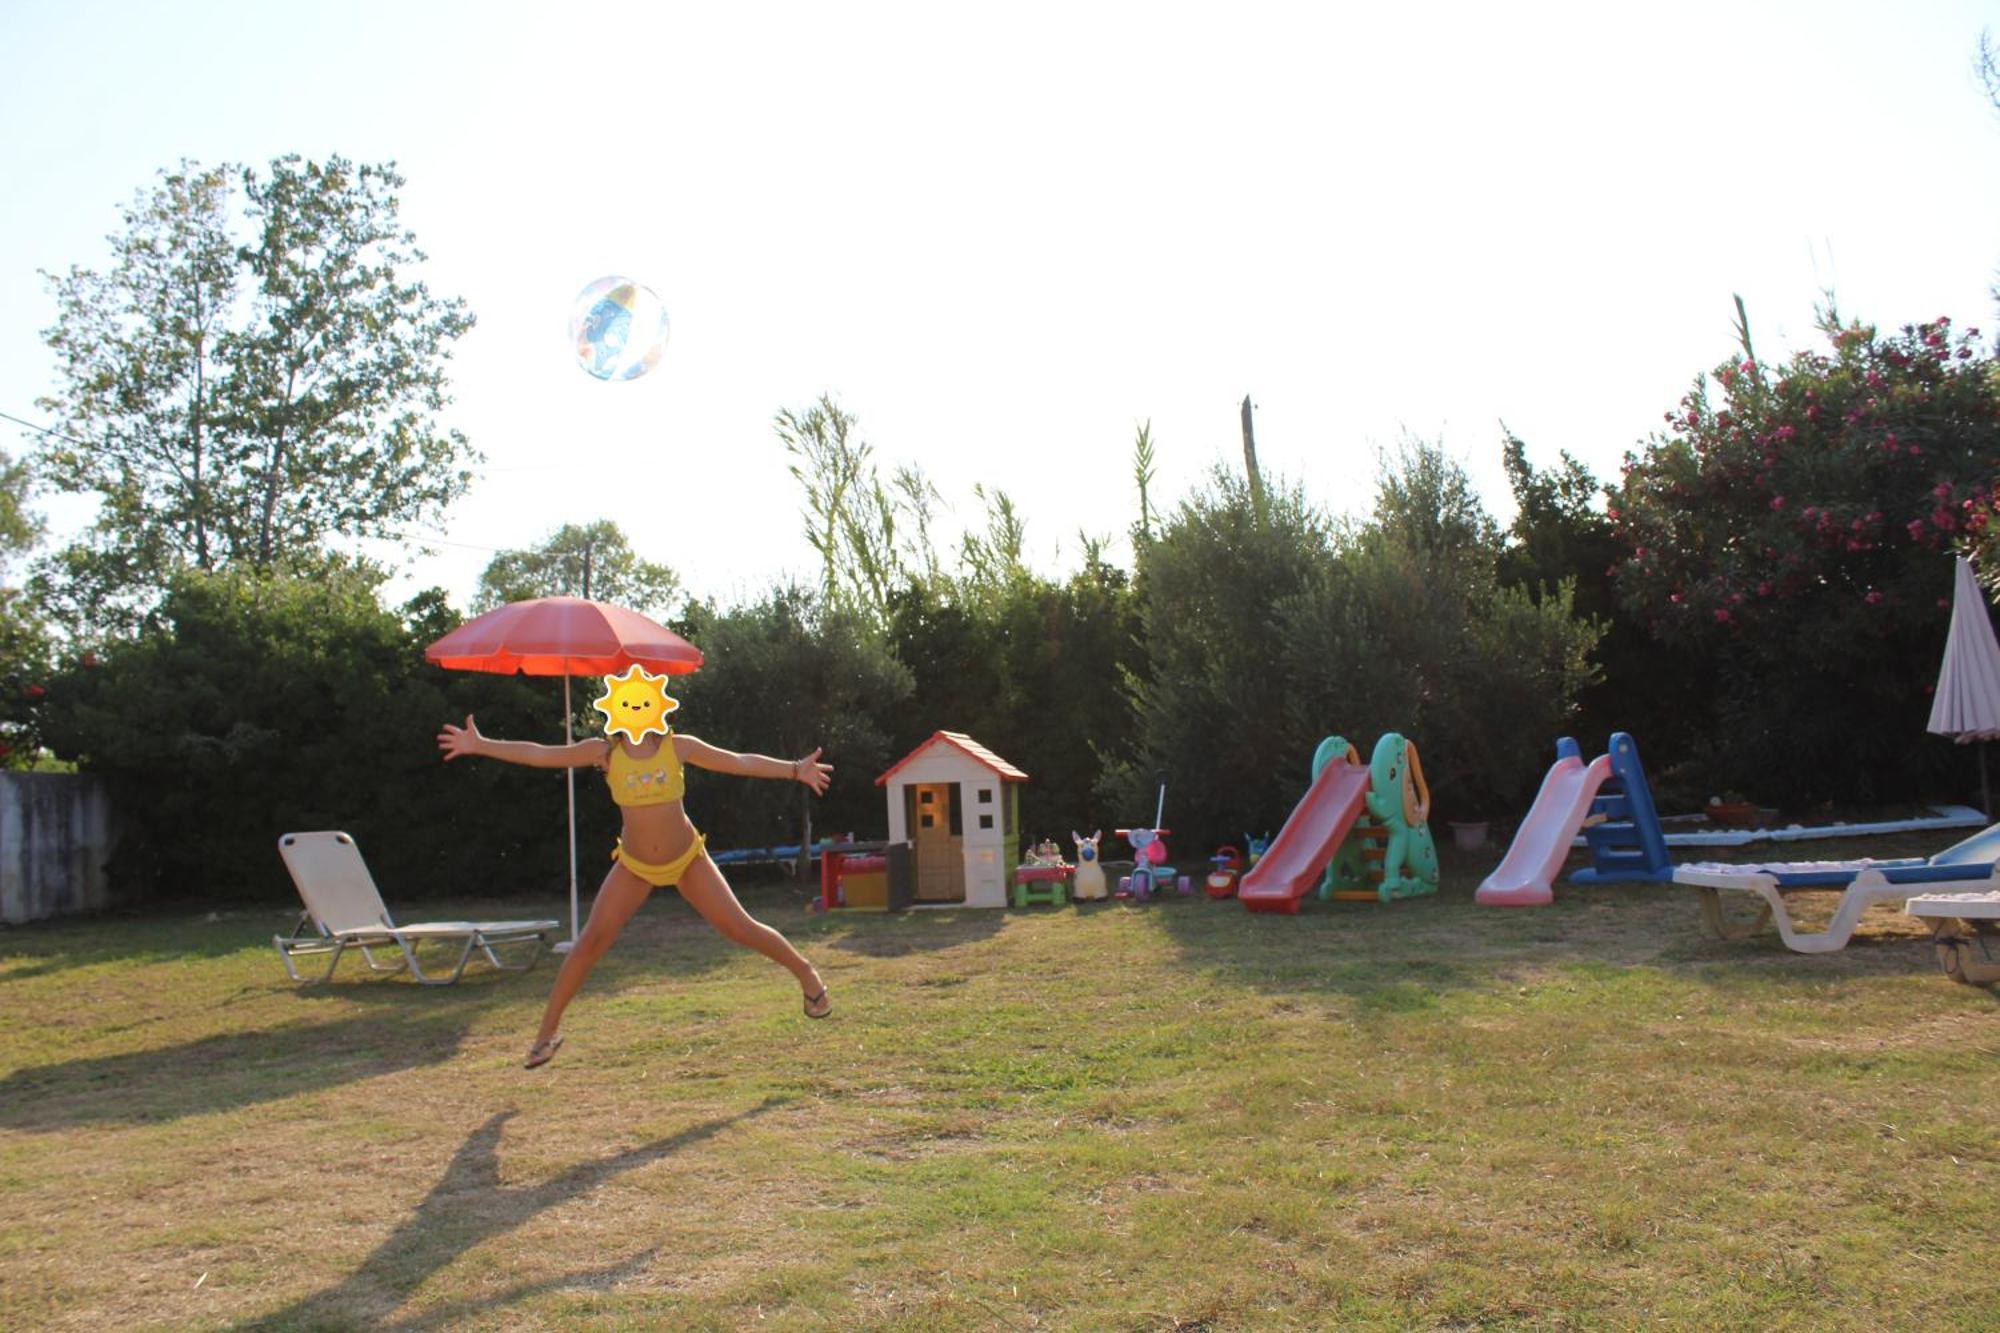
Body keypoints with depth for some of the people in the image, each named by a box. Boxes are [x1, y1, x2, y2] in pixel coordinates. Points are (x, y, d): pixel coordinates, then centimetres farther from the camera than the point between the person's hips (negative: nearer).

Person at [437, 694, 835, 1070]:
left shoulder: (678, 746, -11)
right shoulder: (605, 751, -11)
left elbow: (740, 762, -7)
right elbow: (538, 755, -14)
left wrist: (794, 769, -11)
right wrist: (480, 745, -21)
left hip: (688, 859, -1)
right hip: (634, 866, 1)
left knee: (739, 927, -4)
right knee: (592, 940, -7)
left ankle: (805, 972, 19)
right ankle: (548, 1031, 6)